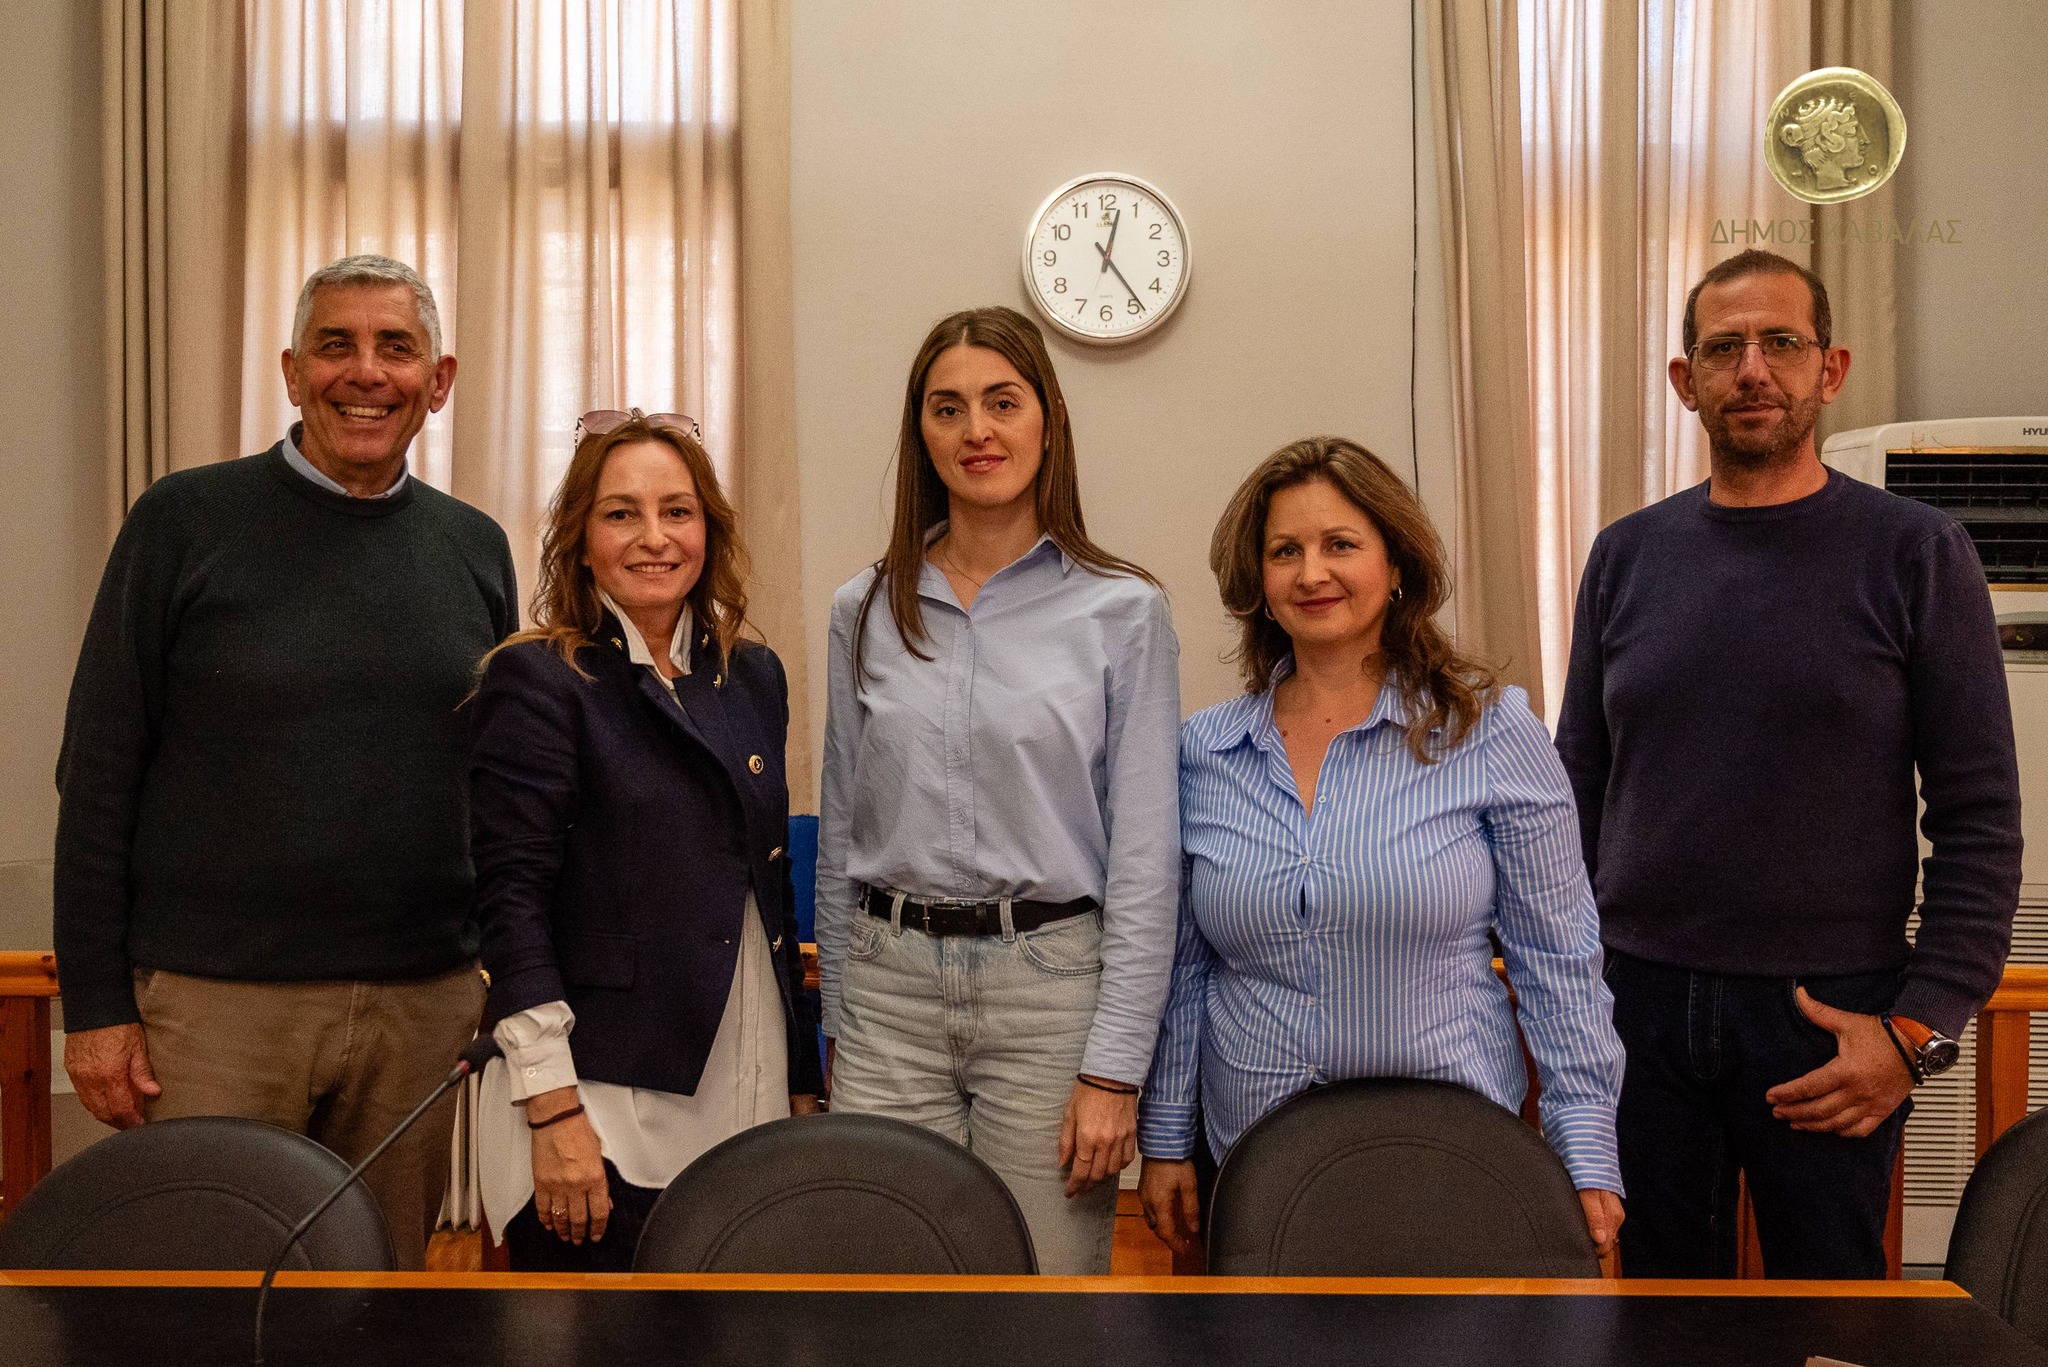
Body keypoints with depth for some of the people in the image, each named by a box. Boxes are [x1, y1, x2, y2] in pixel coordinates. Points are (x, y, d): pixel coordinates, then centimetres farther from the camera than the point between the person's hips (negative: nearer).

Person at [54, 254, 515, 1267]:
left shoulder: (474, 549, 8)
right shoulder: (186, 521, -2)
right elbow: (98, 775, -1)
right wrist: (95, 1003, -5)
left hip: (423, 1000, 3)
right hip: (214, 1002, -3)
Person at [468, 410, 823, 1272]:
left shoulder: (753, 678, 12)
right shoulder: (536, 681, -6)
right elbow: (512, 902, -10)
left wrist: (805, 1085, 15)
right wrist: (554, 1113, -15)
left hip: (746, 1109, 6)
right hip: (604, 1116, -5)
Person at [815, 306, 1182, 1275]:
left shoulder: (1122, 611, -2)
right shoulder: (865, 612, 7)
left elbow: (1144, 853, -4)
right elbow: (840, 835, 13)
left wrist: (1114, 1068, -8)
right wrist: (840, 1026, 12)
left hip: (1052, 984, -2)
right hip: (892, 985, 3)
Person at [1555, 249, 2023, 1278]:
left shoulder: (1914, 555, -3)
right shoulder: (1627, 556, 5)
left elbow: (1981, 816, -5)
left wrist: (1923, 1027, -11)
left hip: (1830, 1016, -2)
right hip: (1639, 1001, 2)